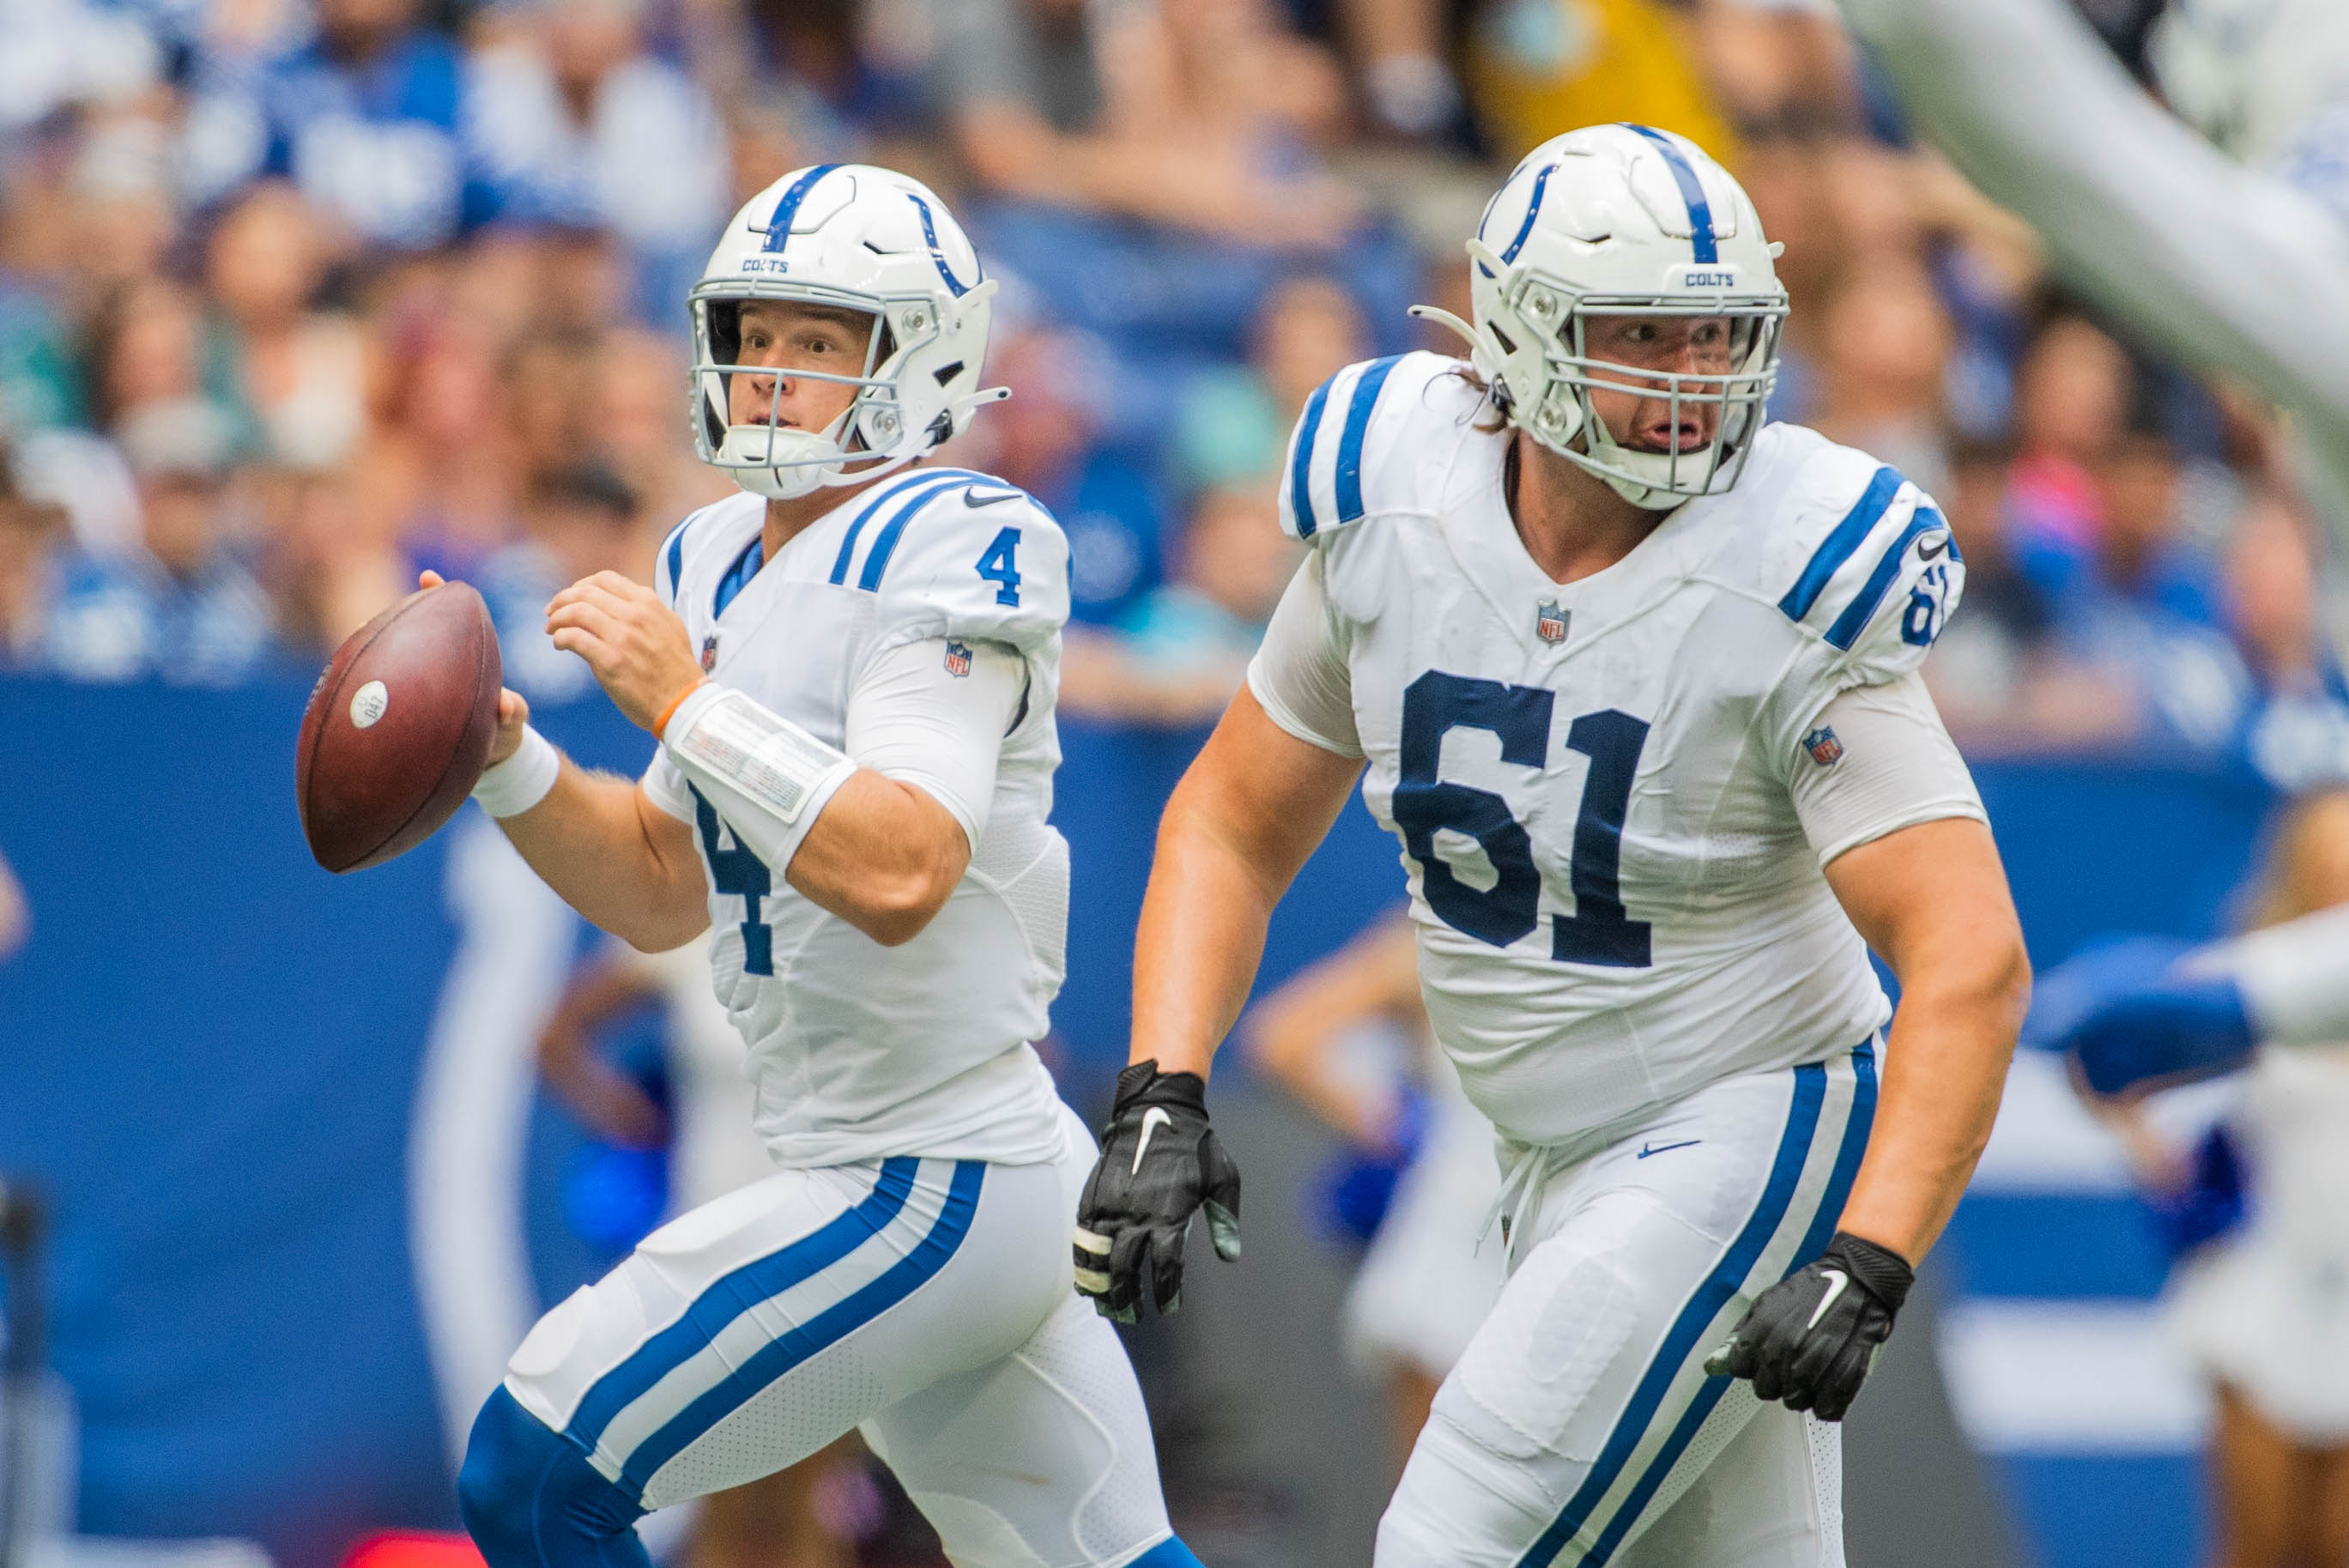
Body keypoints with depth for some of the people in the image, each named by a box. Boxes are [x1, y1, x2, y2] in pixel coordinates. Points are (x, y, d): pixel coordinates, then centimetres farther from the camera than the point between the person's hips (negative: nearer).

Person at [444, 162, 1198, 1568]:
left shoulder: (952, 548, -14)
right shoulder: (716, 565, 13)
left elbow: (902, 872, -27)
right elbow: (666, 894, 20)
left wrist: (685, 703, -22)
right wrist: (505, 758, 5)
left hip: (927, 1193, -9)